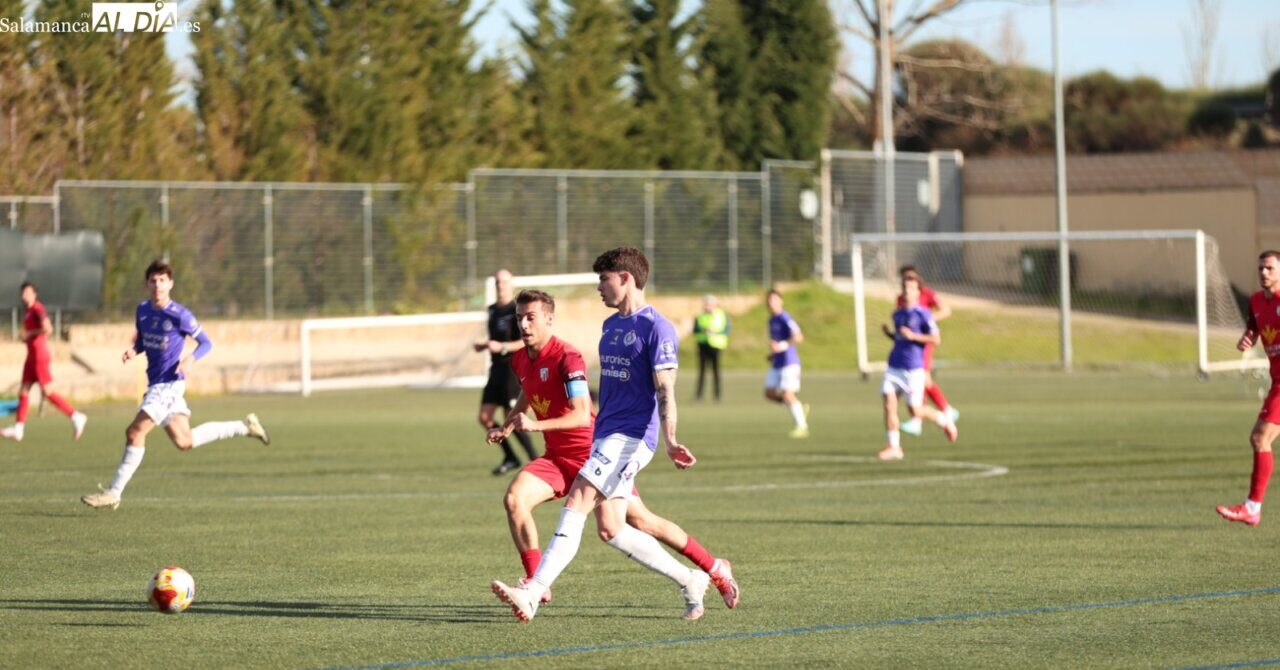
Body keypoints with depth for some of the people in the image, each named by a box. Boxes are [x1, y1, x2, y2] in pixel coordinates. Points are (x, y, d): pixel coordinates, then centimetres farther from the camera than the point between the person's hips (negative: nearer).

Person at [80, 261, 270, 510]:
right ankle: (244, 427, 29)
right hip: (155, 384, 8)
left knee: (135, 432, -14)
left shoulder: (180, 315, -13)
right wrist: (133, 351, -2)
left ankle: (114, 493, -7)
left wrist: (191, 358, -25)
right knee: (184, 442, 14)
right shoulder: (142, 310, 7)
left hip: (169, 384, -8)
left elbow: (206, 343, -6)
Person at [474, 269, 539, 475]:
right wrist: (484, 345, 8)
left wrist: (502, 347, -24)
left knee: (510, 418, -10)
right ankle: (510, 458, 13)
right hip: (497, 368, 8)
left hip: (514, 369, -8)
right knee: (484, 417, 2)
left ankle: (535, 460, 2)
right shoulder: (493, 310, 14)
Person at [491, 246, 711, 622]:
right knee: (610, 530, 5)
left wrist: (670, 441, -26)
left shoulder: (656, 328, -9)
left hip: (631, 436, -9)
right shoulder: (611, 326, 18)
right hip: (605, 436, 9)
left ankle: (533, 594, -29)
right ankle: (690, 582, 18)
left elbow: (665, 390, -16)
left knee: (578, 500, -21)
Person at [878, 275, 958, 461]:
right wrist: (890, 334, 5)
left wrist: (913, 336, -18)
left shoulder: (922, 314, -7)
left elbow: (936, 339, -9)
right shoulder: (897, 314, 13)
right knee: (889, 401, -10)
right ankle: (894, 447, -4)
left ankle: (944, 420, 27)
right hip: (895, 366, 6)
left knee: (915, 410, -3)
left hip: (914, 368, -6)